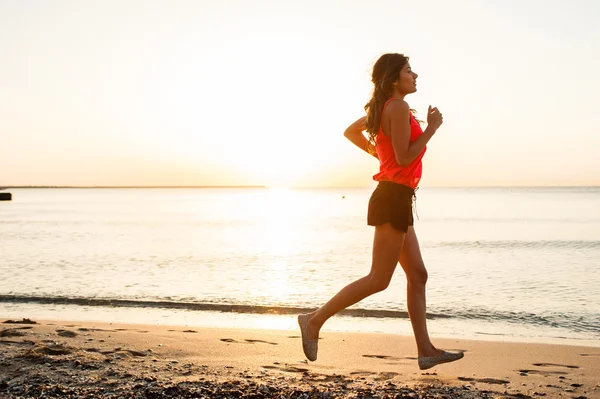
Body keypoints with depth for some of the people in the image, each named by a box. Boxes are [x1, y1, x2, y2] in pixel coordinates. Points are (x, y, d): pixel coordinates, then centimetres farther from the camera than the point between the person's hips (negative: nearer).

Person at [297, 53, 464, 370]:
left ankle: (426, 351, 12)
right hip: (394, 197, -11)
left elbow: (350, 132, 26)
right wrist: (431, 128, -10)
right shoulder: (399, 108, -13)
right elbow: (404, 157, -19)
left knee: (418, 275, 9)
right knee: (379, 279, -6)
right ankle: (315, 320, 1)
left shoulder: (383, 108, 16)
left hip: (393, 198, 11)